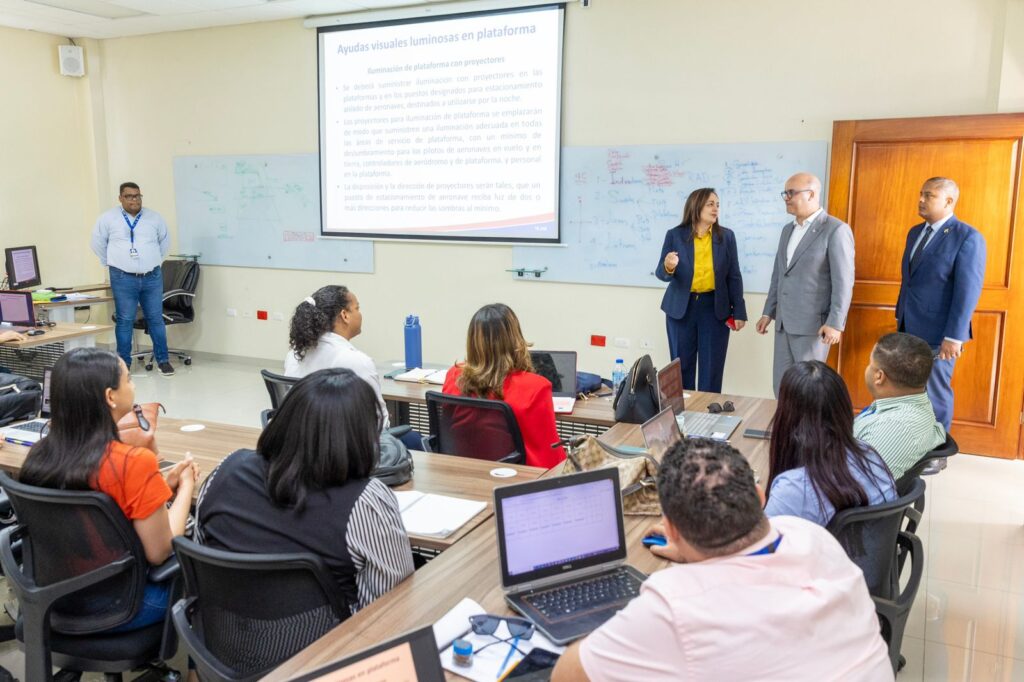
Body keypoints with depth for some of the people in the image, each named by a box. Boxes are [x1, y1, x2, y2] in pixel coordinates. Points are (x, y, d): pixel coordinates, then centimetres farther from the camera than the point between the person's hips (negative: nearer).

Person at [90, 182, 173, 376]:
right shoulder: (108, 218, 2)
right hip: (123, 279, -2)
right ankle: (124, 363, 10)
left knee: (156, 319, 5)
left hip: (152, 277, 2)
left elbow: (165, 242, 20)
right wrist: (111, 263, 10)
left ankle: (163, 360, 13)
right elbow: (98, 244, 11)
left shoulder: (154, 218, 7)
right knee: (125, 321, 2)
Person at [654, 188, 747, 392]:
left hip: (715, 308, 1)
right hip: (681, 307, -1)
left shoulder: (726, 236, 2)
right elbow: (661, 274, -4)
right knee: (682, 367, 6)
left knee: (712, 368, 4)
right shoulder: (675, 235, -3)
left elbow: (734, 276, 4)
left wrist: (739, 311, 1)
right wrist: (668, 267, -28)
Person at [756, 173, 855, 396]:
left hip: (813, 324, -7)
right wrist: (768, 312, 17)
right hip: (784, 323, 7)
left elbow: (843, 281, -14)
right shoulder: (787, 230, 15)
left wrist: (835, 323, -19)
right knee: (781, 385, 10)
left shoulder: (836, 230, -9)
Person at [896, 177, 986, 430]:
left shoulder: (968, 237, -13)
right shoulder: (915, 232, 11)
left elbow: (968, 291, -17)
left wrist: (954, 336, -20)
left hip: (937, 332, -7)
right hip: (909, 328, 7)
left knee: (934, 393, 6)